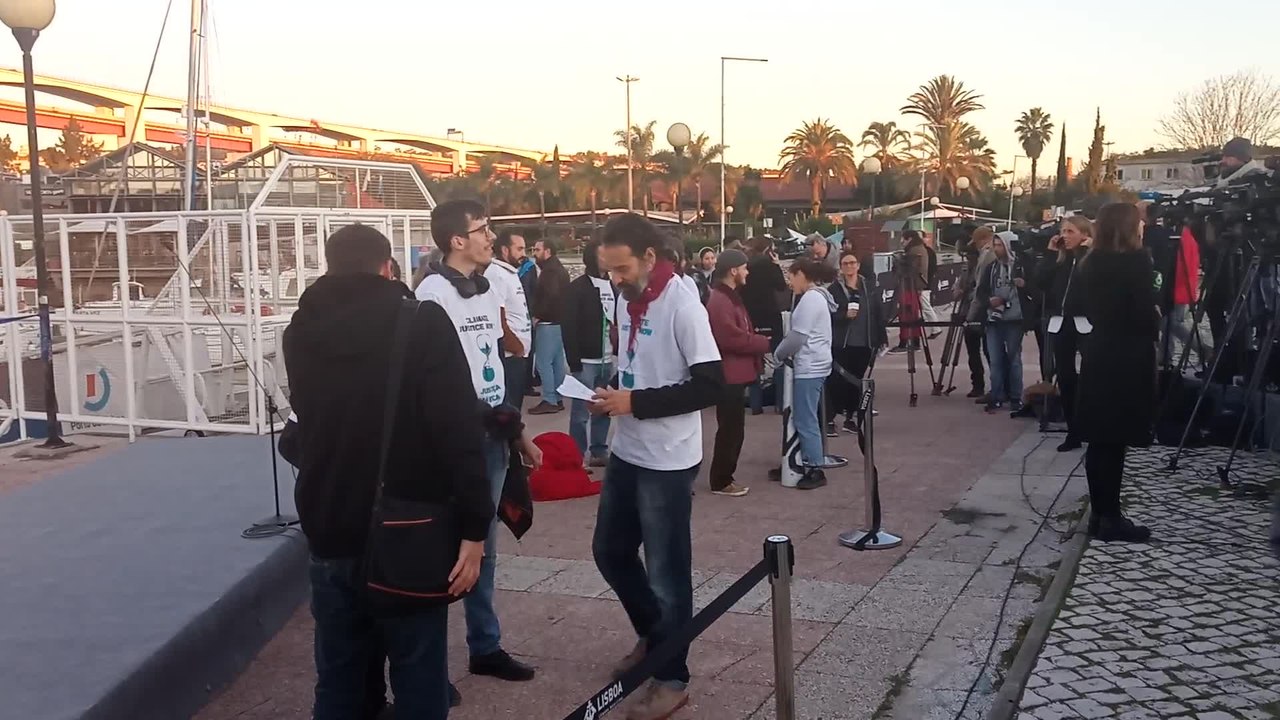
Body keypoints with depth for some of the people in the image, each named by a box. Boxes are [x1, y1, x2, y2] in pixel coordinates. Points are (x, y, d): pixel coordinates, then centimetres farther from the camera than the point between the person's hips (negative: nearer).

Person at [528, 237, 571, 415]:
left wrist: (537, 315, -16)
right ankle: (557, 398, 16)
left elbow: (550, 296, -26)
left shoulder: (549, 271, -15)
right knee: (557, 361, 12)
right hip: (560, 321, 10)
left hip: (548, 323, -10)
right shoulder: (560, 269, 17)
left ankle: (549, 401, -7)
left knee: (544, 362, -7)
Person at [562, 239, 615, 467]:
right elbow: (569, 326, -11)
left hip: (607, 360, 6)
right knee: (581, 412, -1)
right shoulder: (577, 287, -7)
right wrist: (574, 360, -16)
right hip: (586, 360, -6)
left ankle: (599, 452, 21)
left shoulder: (612, 286, 11)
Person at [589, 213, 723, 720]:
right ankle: (653, 635, 40)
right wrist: (613, 397, -2)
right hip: (627, 453, 8)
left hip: (668, 461, -8)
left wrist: (636, 403, -23)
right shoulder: (627, 301, 6)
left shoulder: (682, 306, -19)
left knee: (666, 572, 3)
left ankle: (671, 679, 19)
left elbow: (710, 385, -21)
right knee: (610, 551, 18)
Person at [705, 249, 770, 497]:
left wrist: (757, 338, 2)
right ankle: (721, 481, 7)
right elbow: (734, 339, -25)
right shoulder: (719, 301, -20)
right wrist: (764, 343, -14)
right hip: (729, 374, -11)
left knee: (733, 428, 16)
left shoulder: (730, 297, 15)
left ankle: (724, 476, 25)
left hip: (735, 372, 11)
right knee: (730, 429, -2)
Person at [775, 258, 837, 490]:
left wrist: (778, 354, -4)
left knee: (805, 420, -5)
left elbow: (798, 336, -19)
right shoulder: (817, 296, 16)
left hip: (809, 367, -10)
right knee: (804, 418, 13)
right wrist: (786, 353, 10)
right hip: (814, 365, 10)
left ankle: (816, 470, 0)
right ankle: (808, 463, 18)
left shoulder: (810, 298, -16)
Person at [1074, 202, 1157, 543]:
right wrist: (1154, 326, 4)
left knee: (1099, 440, 10)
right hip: (1128, 358, -7)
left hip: (1099, 354, 7)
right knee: (1115, 441, -4)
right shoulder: (1137, 261, -14)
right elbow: (1146, 315, -16)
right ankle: (1110, 518, 1)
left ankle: (1100, 513, 16)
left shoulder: (1092, 263, 8)